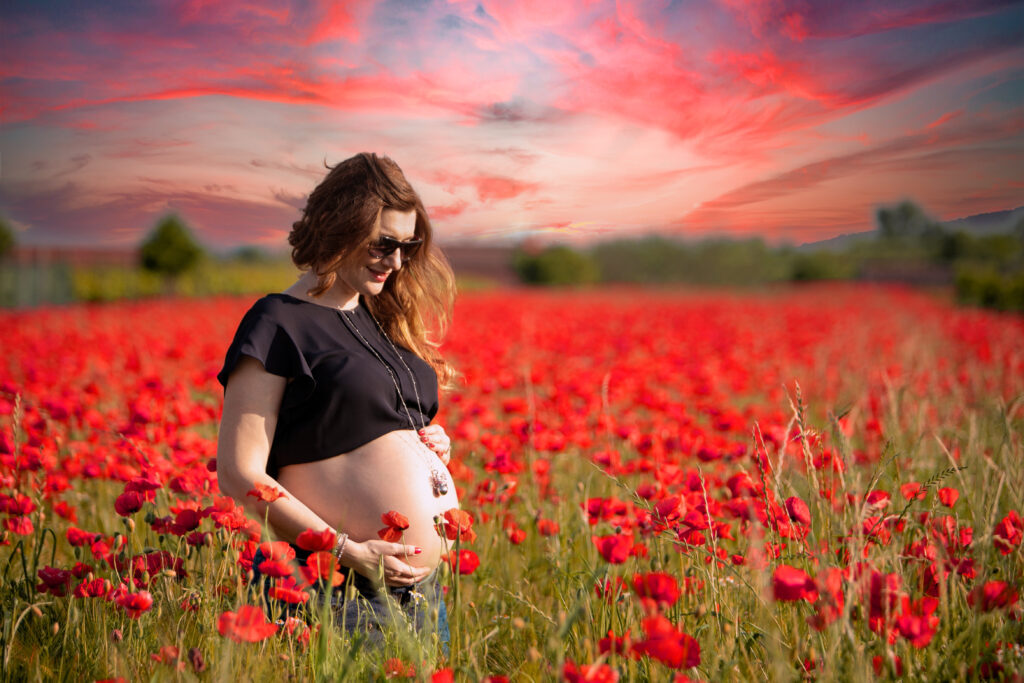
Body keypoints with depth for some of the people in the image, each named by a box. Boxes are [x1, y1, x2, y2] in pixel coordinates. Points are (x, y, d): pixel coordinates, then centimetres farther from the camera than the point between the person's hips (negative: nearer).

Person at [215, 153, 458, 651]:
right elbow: (239, 474, -14)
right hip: (341, 592, -7)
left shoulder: (379, 320, 14)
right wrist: (348, 551, -18)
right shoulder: (278, 324, -8)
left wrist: (429, 446, 6)